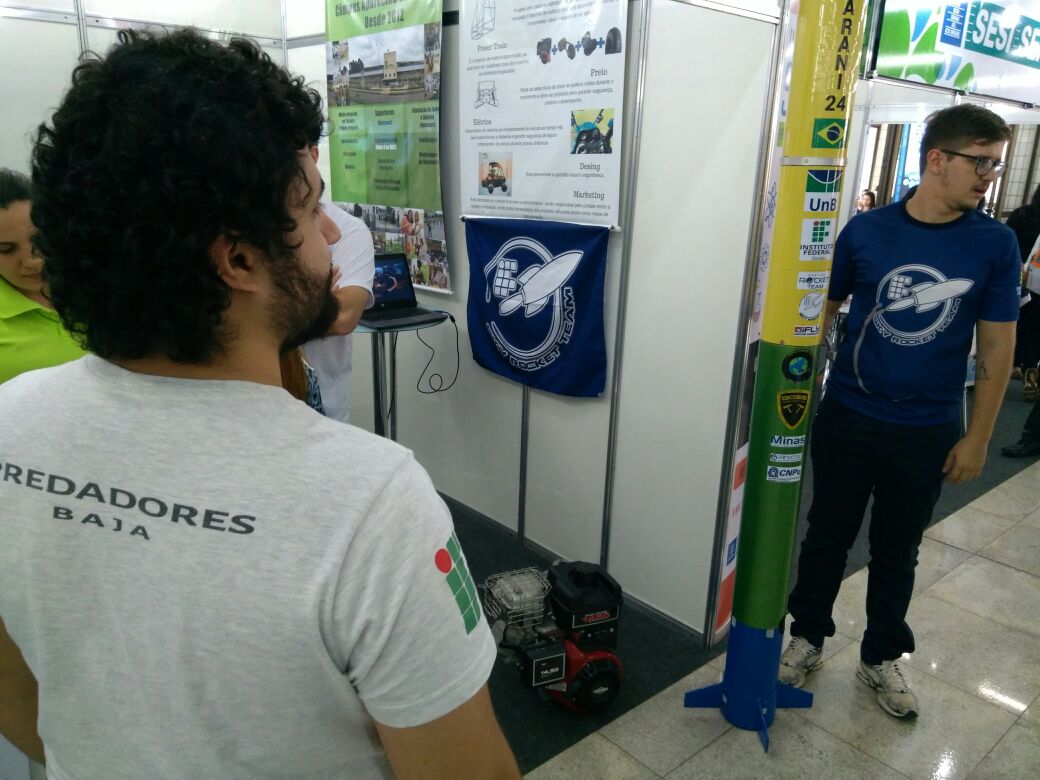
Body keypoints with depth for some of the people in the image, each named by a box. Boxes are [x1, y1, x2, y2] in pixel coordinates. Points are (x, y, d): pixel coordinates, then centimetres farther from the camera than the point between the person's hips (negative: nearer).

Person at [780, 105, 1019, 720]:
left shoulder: (996, 245, -5)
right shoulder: (866, 231, -6)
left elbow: (998, 346, -1)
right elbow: (823, 311, 3)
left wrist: (977, 437, -3)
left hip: (927, 433, 1)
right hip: (847, 418, 0)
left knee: (898, 551, 16)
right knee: (828, 536, 13)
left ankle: (882, 656, 36)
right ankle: (808, 637, 34)